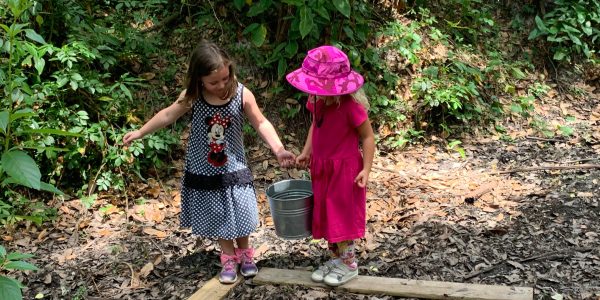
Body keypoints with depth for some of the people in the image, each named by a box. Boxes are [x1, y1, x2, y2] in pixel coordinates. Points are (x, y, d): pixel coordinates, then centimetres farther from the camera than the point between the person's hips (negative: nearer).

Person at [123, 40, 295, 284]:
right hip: (203, 171, 1)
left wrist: (278, 149, -17)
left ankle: (244, 253, 32)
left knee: (240, 214, 9)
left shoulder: (242, 95, -17)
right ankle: (228, 258, 28)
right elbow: (168, 115, 1)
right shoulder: (191, 98, -14)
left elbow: (261, 123, -8)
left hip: (234, 169, 0)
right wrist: (140, 132, 8)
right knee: (217, 216, 10)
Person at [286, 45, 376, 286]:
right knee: (326, 215, 16)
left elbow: (367, 137, -15)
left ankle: (348, 264, 21)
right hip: (321, 167, 7)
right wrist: (306, 152, 7)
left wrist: (366, 169, -20)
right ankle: (335, 258, 32)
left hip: (345, 169, -7)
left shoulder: (351, 106, -24)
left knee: (343, 216, 4)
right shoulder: (316, 100, -4)